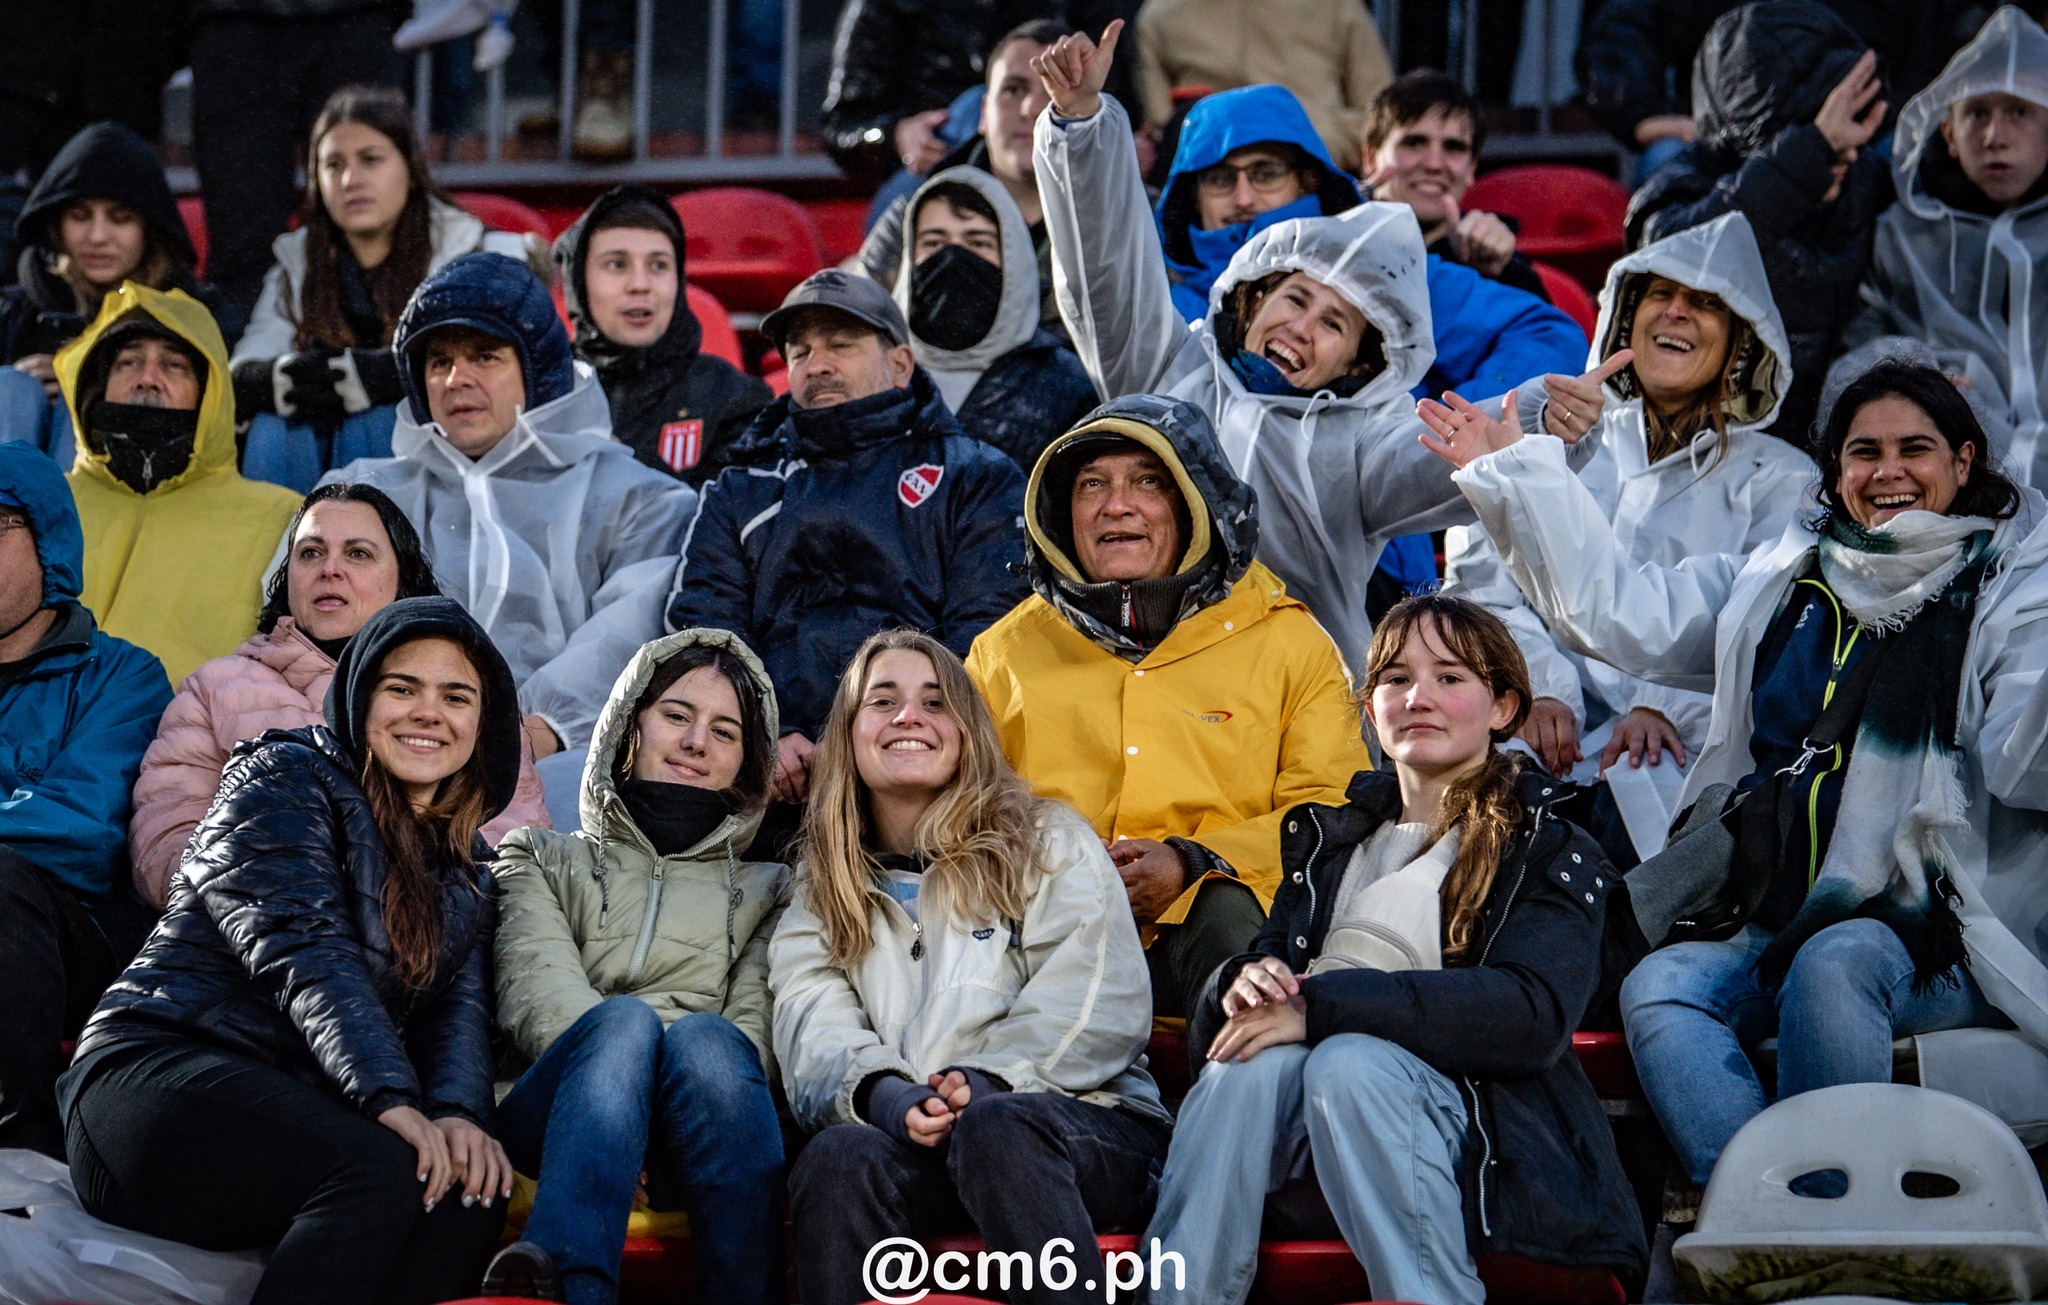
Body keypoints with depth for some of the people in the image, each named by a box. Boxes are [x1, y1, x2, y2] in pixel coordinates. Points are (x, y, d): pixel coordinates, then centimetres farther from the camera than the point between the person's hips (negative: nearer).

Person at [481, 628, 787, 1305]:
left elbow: (754, 1026, 10)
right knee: (624, 1018, -34)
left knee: (703, 1038, -34)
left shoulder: (766, 892, 30)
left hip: (696, 1140, 1)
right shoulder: (540, 859, 27)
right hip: (552, 1115, -1)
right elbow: (537, 991, 6)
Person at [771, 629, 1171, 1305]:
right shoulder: (822, 892, 21)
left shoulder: (1048, 842, 14)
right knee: (836, 1157, -33)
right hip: (907, 1144, 2)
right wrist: (883, 1094, -20)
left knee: (995, 1126, -38)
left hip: (1087, 1127, -2)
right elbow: (815, 1034, 3)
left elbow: (1102, 1009, -1)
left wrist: (985, 1082, -18)